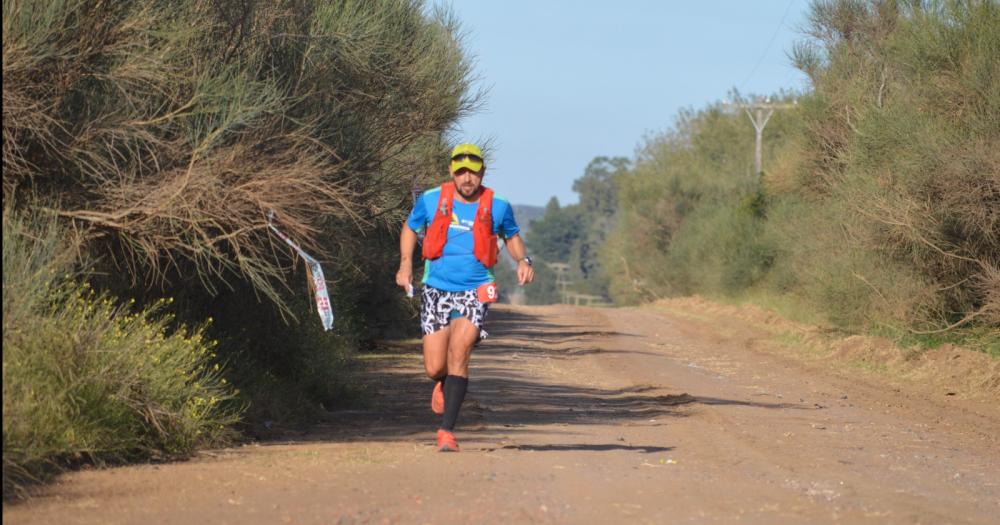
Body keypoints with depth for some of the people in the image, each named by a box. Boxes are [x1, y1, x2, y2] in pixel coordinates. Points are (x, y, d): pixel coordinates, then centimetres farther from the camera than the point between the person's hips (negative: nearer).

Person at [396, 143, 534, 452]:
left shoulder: (497, 208, -1)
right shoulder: (430, 201, -1)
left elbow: (512, 236, 18)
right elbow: (410, 228, 16)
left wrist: (523, 260, -2)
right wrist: (405, 264, 1)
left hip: (475, 292, -1)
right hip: (436, 290, 1)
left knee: (458, 355, -20)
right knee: (434, 368, -2)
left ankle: (447, 431, -15)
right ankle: (443, 384, 39)